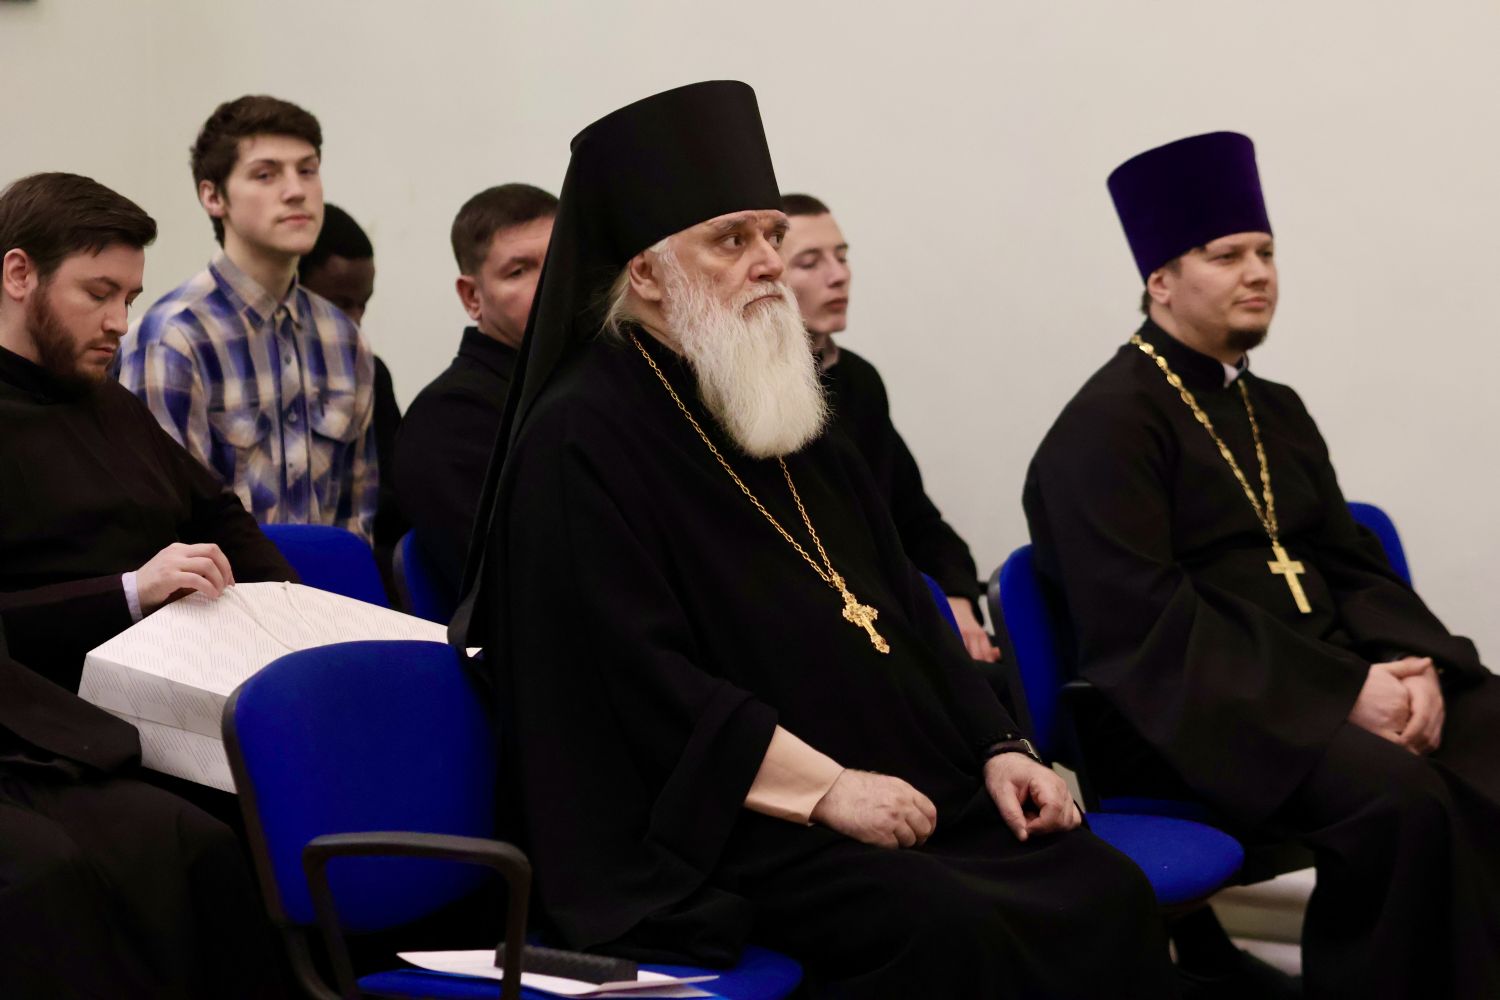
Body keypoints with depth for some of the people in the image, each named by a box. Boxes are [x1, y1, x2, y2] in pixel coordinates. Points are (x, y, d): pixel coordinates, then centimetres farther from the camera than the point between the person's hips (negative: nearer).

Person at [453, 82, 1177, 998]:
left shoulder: (788, 413, 19)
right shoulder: (580, 441, -7)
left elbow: (902, 603, 21)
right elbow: (632, 671, -17)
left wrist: (997, 746, 7)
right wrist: (820, 785, -20)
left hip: (902, 793, 8)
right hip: (722, 821, -8)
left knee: (1110, 893, -13)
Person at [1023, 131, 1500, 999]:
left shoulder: (1276, 410, 19)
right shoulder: (1108, 424, -5)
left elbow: (1353, 564, 16)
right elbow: (1149, 621, -16)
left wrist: (1412, 663, -7)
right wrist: (1341, 693, -20)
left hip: (1340, 679, 8)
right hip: (1193, 707, -7)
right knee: (1402, 798, -32)